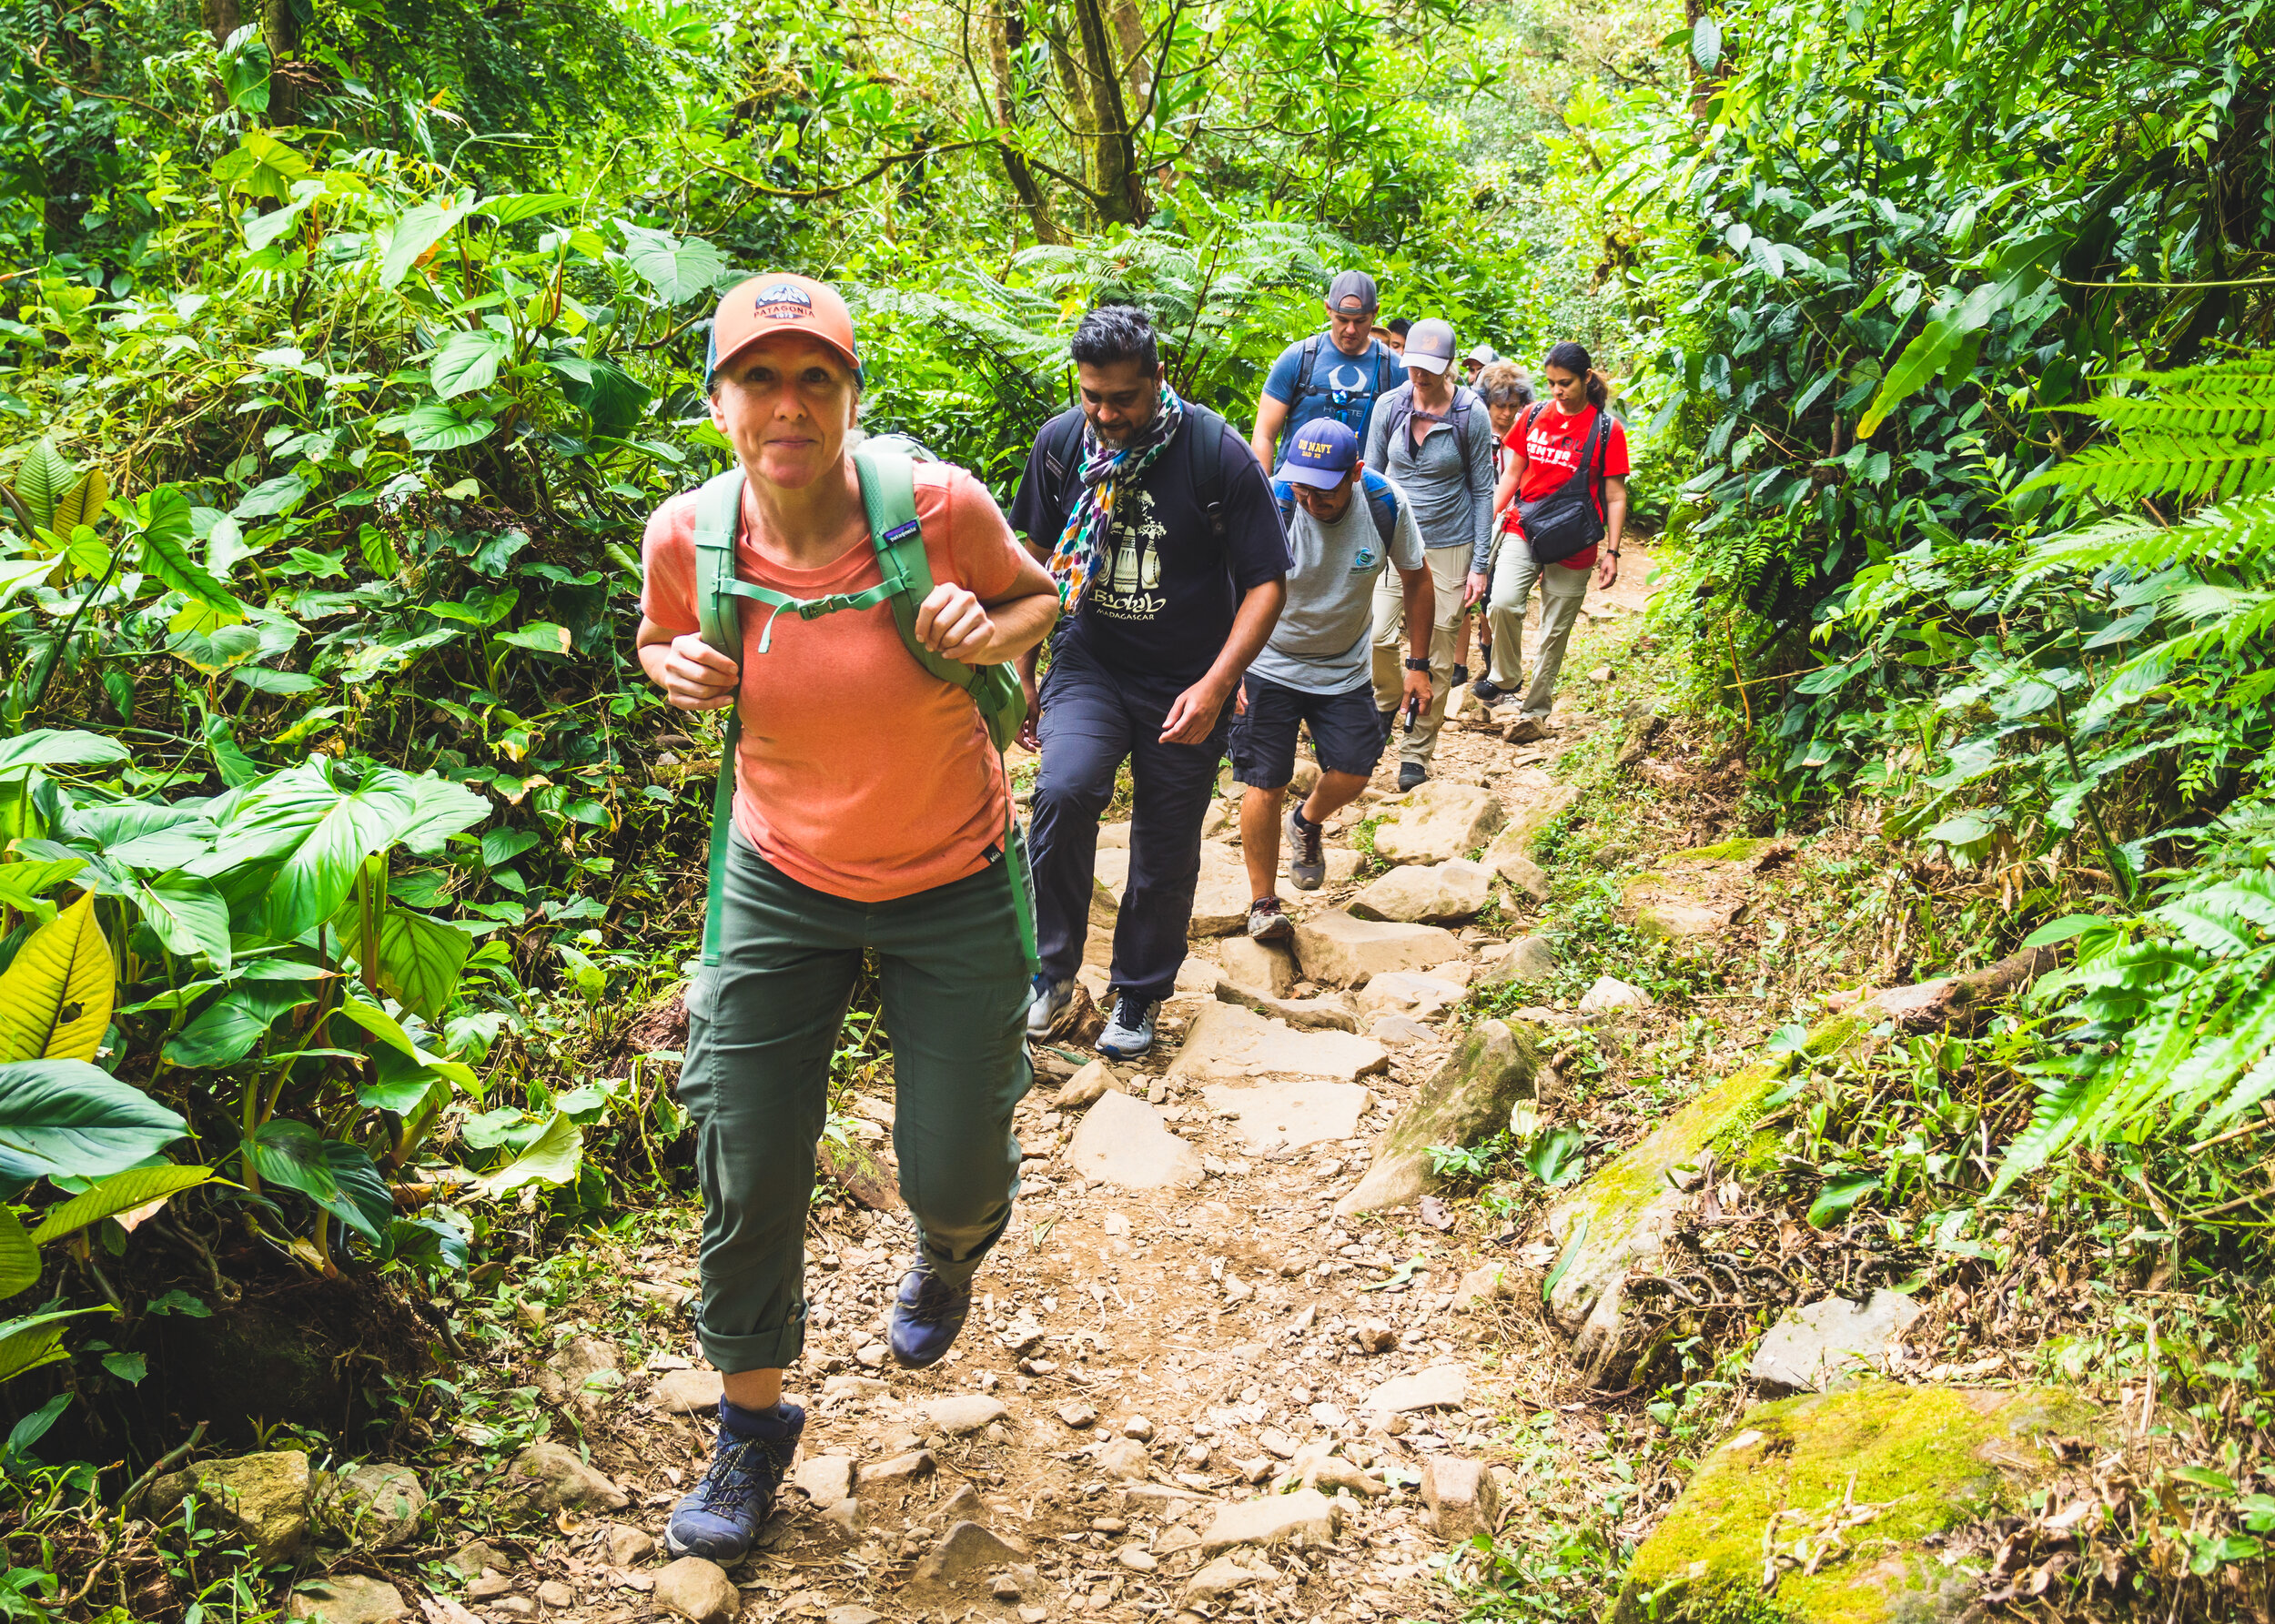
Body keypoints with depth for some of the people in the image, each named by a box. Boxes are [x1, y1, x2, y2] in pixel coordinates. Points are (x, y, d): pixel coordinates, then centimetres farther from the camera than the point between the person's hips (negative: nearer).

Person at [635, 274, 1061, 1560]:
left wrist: (989, 633, -24)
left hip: (952, 887, -1)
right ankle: (754, 1421, 31)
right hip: (781, 885, 2)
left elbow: (1038, 598, 0)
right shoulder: (687, 537, -14)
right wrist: (677, 669, -15)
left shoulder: (938, 505, -21)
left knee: (953, 1178, 6)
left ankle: (949, 1251, 49)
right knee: (747, 1177, 4)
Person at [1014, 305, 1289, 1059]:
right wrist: (1022, 672, 10)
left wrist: (1215, 685, -23)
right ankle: (1052, 968, -5)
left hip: (1185, 685, -1)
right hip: (1090, 663, 1)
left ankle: (1139, 995, 32)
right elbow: (1038, 560, 10)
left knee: (1166, 850, 7)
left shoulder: (1217, 454, -16)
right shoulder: (1060, 443, -6)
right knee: (1062, 792, -25)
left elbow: (1266, 582, -12)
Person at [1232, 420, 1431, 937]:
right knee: (1266, 784, -5)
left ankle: (1308, 823, 35)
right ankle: (1263, 902, 12)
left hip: (1345, 667, 3)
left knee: (1353, 773, -1)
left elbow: (1416, 578, 1)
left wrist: (1418, 664, 3)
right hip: (1269, 664, -3)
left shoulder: (1386, 505, -17)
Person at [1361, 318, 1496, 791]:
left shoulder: (1471, 414, -8)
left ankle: (1417, 752, 16)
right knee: (1376, 635, -12)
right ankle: (1388, 700, 21)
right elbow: (1372, 476, 8)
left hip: (1450, 545, -2)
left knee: (1436, 656, 1)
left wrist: (1479, 562, -4)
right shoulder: (1390, 405, -3)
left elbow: (1482, 490, -1)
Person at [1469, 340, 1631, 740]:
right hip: (1524, 529, 2)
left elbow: (1615, 496, 0)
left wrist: (1611, 551, -6)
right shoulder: (1534, 416, 6)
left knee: (1555, 631, 5)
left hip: (1574, 544, -2)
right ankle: (1503, 678, 2)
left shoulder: (1607, 429, -2)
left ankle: (1536, 711, 20)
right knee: (1502, 602, -22)